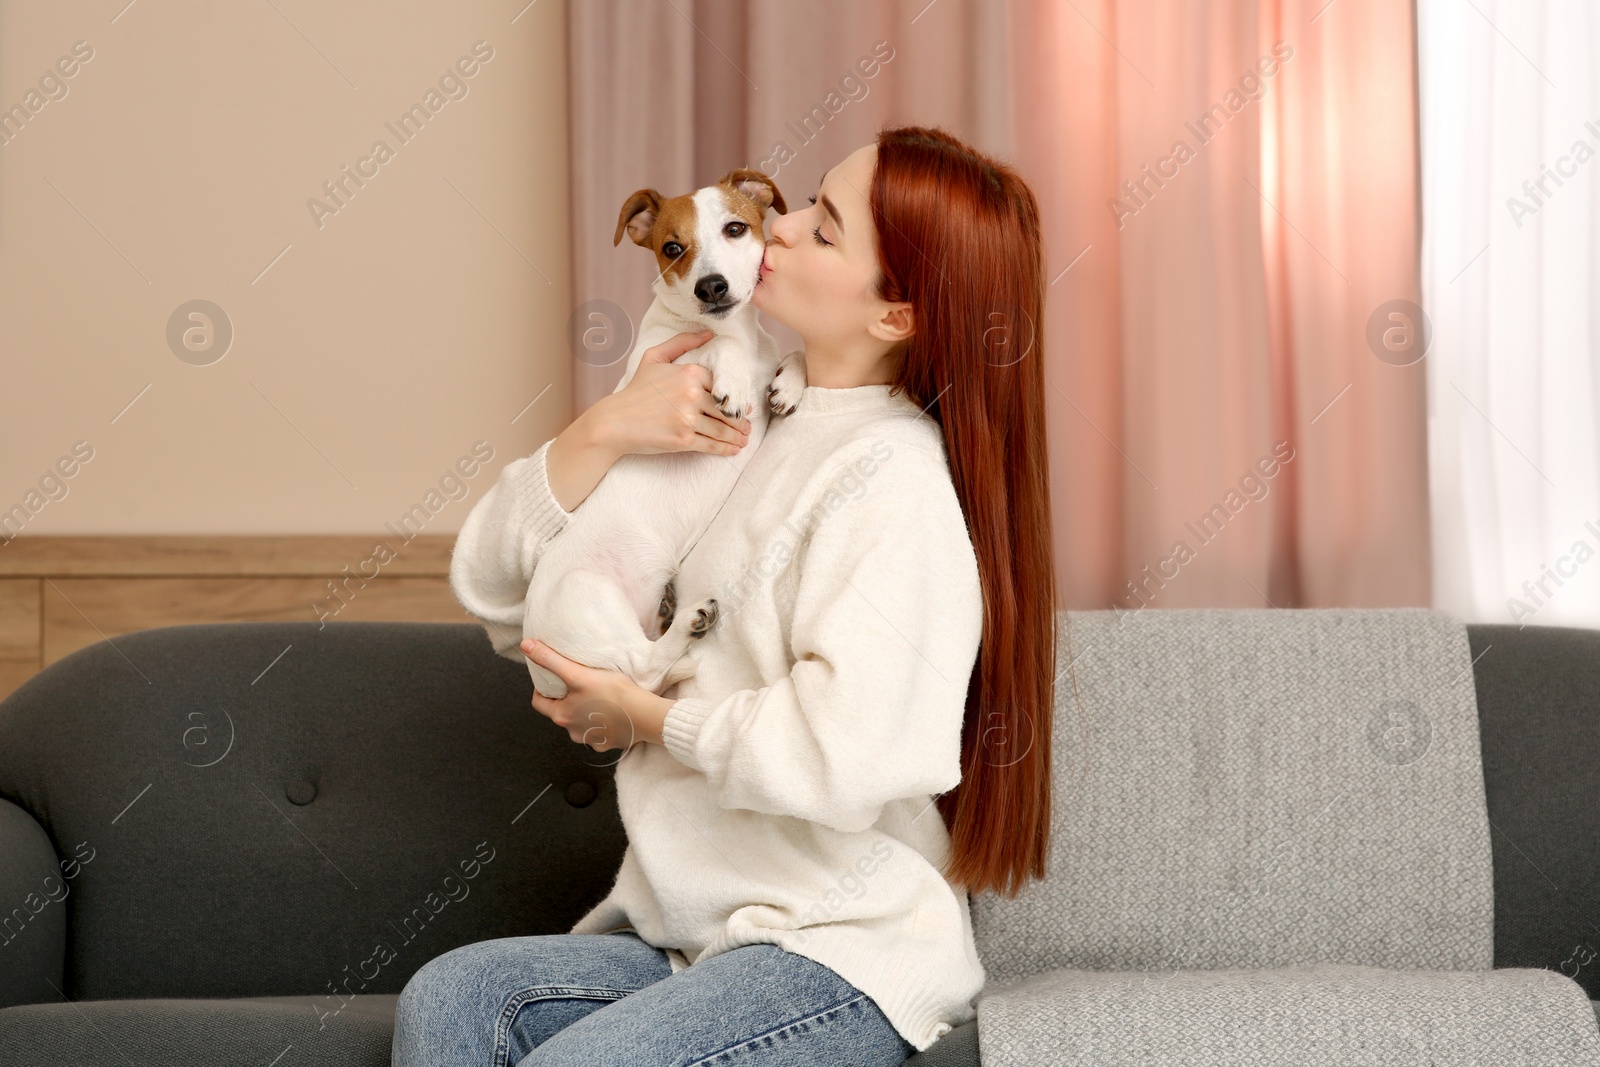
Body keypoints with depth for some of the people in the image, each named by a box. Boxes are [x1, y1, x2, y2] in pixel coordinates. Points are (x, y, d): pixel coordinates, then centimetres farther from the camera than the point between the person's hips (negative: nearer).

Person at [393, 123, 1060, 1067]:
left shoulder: (897, 479, -13)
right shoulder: (731, 425, 13)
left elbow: (843, 756, -26)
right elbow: (496, 593, 11)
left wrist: (648, 716, -9)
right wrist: (601, 434, -5)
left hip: (846, 954, -7)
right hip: (689, 935, 7)